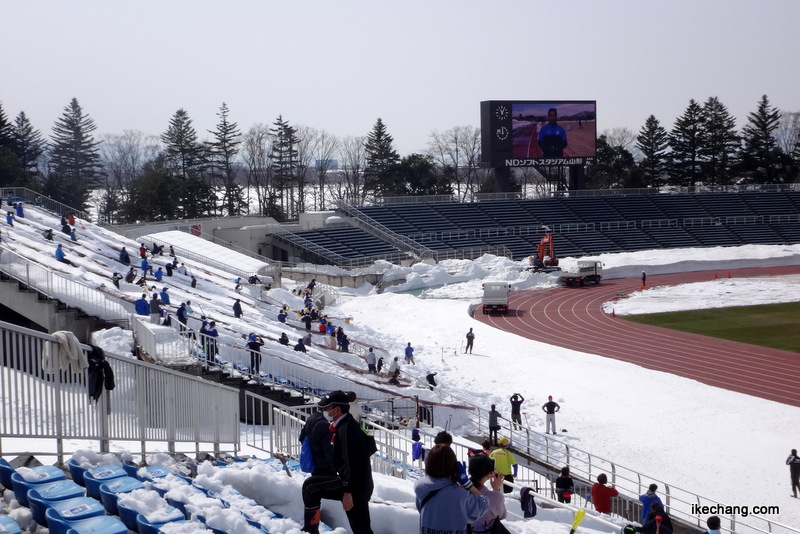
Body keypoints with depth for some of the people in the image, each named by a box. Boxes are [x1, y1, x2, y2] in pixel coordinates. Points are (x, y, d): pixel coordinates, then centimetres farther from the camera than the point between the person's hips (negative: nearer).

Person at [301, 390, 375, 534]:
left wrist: (348, 491, -23)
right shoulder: (349, 425, 15)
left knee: (311, 486, -5)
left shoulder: (346, 429, -16)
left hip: (354, 486, -10)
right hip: (361, 486, 10)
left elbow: (350, 462, -22)